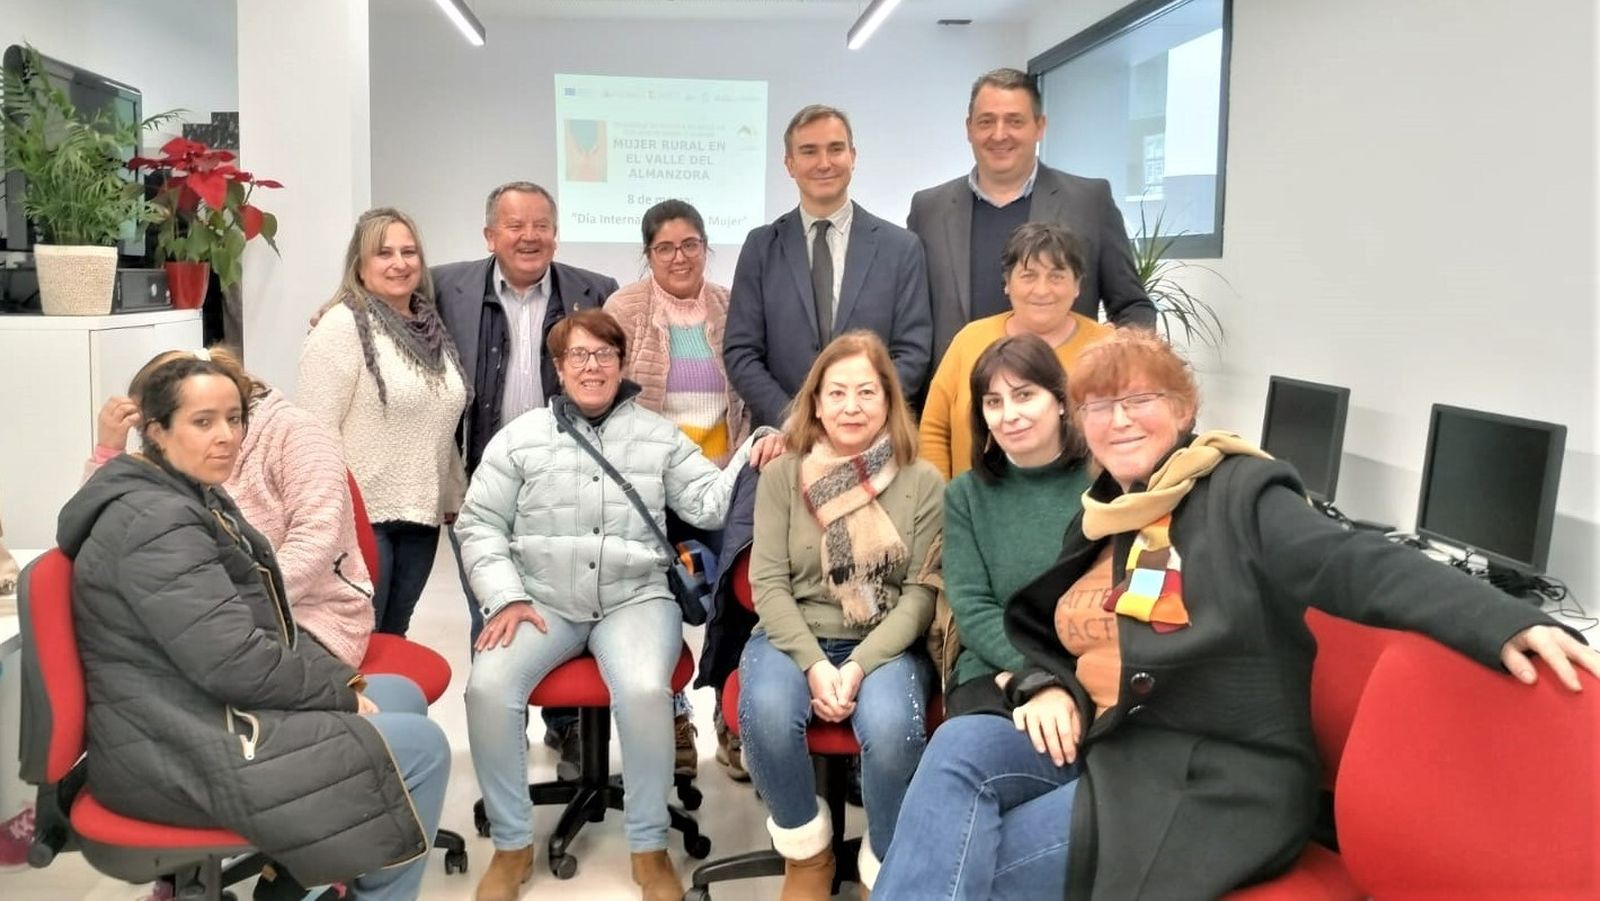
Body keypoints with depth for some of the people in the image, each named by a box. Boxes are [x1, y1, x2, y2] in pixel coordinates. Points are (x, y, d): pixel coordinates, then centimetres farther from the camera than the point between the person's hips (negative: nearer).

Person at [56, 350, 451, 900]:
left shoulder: (198, 500, 14)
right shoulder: (155, 524, -20)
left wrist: (343, 680, 2)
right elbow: (235, 662, -26)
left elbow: (272, 626, 15)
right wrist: (341, 692, -13)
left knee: (402, 696, 15)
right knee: (421, 748, -13)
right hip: (180, 752, -11)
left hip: (205, 713, 11)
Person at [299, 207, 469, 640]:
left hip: (421, 515, 6)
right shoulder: (343, 326, -10)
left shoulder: (431, 329, 12)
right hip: (361, 515, -6)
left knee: (392, 640, 15)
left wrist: (454, 497, 16)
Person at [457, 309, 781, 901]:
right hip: (543, 602, 1)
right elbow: (479, 525, 7)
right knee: (488, 688, -26)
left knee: (645, 691, -31)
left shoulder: (659, 435, 10)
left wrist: (751, 456, -15)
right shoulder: (520, 437, 8)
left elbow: (708, 505, 3)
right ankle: (511, 846, -4)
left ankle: (649, 848, -9)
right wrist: (506, 598, -7)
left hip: (635, 599, -1)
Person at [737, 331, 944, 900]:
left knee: (892, 728, -33)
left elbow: (922, 593, -4)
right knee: (766, 715, -31)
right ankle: (806, 853, -1)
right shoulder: (782, 476, 2)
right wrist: (814, 664, -17)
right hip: (794, 638, 1)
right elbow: (768, 584, -3)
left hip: (886, 645, -1)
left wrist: (861, 665, -17)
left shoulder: (923, 483, 0)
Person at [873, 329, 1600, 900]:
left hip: (1217, 779, -7)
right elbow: (1049, 636, 19)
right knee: (959, 745, -20)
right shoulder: (1099, 518, 15)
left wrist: (1506, 623, -36)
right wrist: (1044, 688, -5)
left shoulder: (1238, 494, -8)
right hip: (1104, 745, 7)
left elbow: (1360, 566, -20)